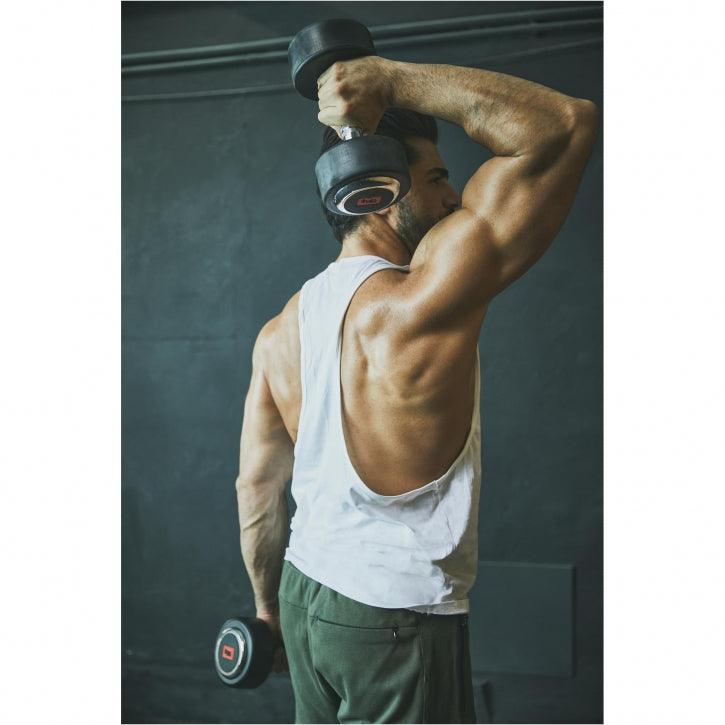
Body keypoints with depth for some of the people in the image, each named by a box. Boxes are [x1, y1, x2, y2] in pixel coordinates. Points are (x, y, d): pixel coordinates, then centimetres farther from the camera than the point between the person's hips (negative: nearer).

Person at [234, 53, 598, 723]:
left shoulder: (282, 331, 1)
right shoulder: (424, 303, -22)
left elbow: (256, 482, 9)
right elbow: (568, 123, -22)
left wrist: (268, 605, 21)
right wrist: (393, 79, -20)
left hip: (305, 592, 7)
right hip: (399, 619, -7)